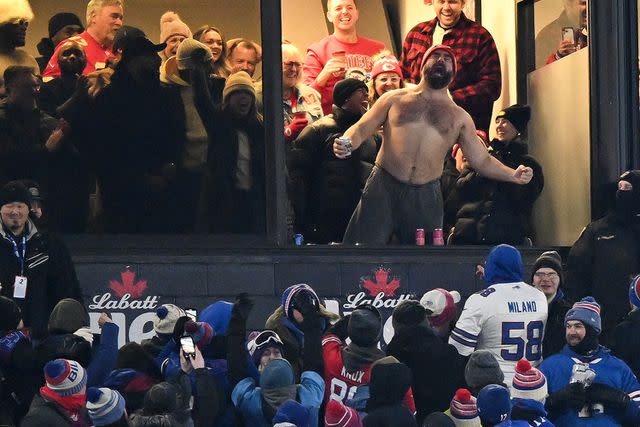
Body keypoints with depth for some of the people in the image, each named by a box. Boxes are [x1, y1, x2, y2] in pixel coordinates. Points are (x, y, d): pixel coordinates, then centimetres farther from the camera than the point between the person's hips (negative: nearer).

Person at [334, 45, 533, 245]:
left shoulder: (459, 117, 14)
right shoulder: (395, 99, 12)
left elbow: (482, 160, 14)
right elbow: (361, 129, 10)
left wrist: (513, 175, -3)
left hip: (426, 197, 2)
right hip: (383, 187, -2)